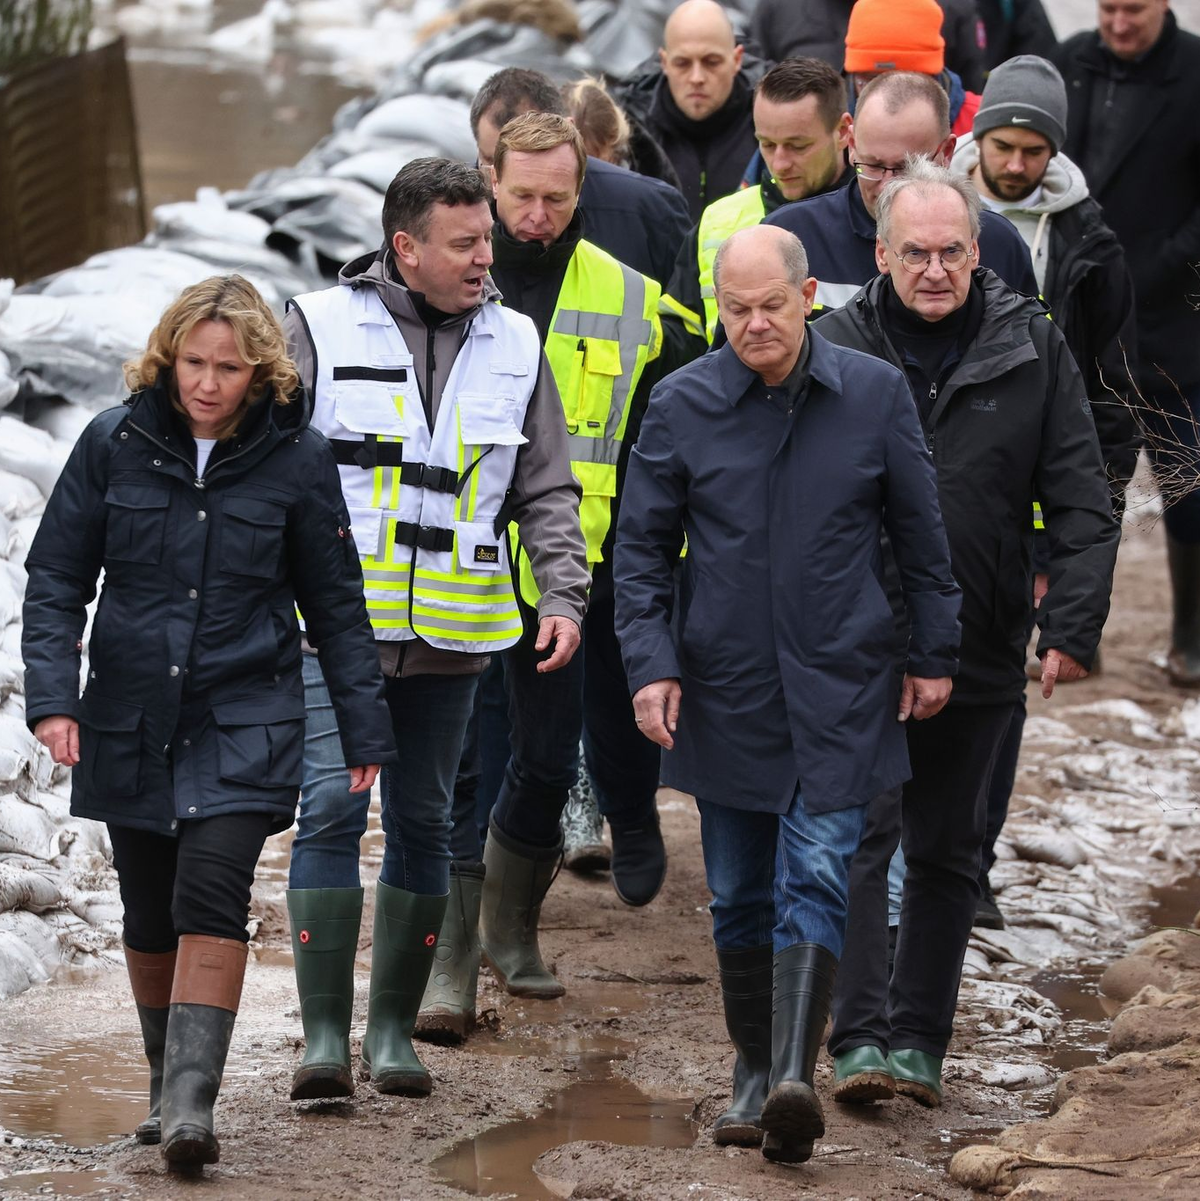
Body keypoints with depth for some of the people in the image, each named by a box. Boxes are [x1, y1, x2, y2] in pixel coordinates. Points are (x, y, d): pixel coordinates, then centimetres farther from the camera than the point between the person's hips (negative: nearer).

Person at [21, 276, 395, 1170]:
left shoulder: (296, 458, -3)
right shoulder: (114, 444, -1)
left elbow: (336, 605, 5)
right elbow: (56, 579, 3)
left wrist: (365, 729, 5)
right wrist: (52, 694, -10)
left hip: (244, 726, -2)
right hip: (129, 721, 2)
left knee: (211, 897, -17)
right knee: (150, 917, 10)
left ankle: (191, 1104, -21)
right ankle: (168, 1085, 27)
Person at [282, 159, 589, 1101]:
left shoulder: (514, 344, 9)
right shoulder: (322, 327, -1)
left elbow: (547, 491, 13)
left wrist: (563, 595, 0)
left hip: (452, 634, 3)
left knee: (423, 823, 8)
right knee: (331, 808, -13)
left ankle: (395, 1027, 17)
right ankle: (325, 1034, -11)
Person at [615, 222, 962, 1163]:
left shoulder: (875, 395, -1)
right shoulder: (681, 406, -1)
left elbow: (922, 536, 8)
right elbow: (642, 548, 4)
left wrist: (934, 653, 9)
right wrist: (650, 663, -5)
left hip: (841, 687, -1)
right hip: (724, 690, 2)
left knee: (815, 880, -12)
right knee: (741, 895, 9)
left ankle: (795, 1079, -21)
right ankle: (754, 1069, 23)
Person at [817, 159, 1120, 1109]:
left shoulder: (1033, 348, 0)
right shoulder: (837, 347, -2)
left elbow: (1081, 500, 2)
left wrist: (1073, 627, -6)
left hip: (979, 652, 2)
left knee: (947, 853, 9)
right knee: (858, 837, -8)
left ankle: (920, 1040, 17)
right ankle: (860, 1037, -8)